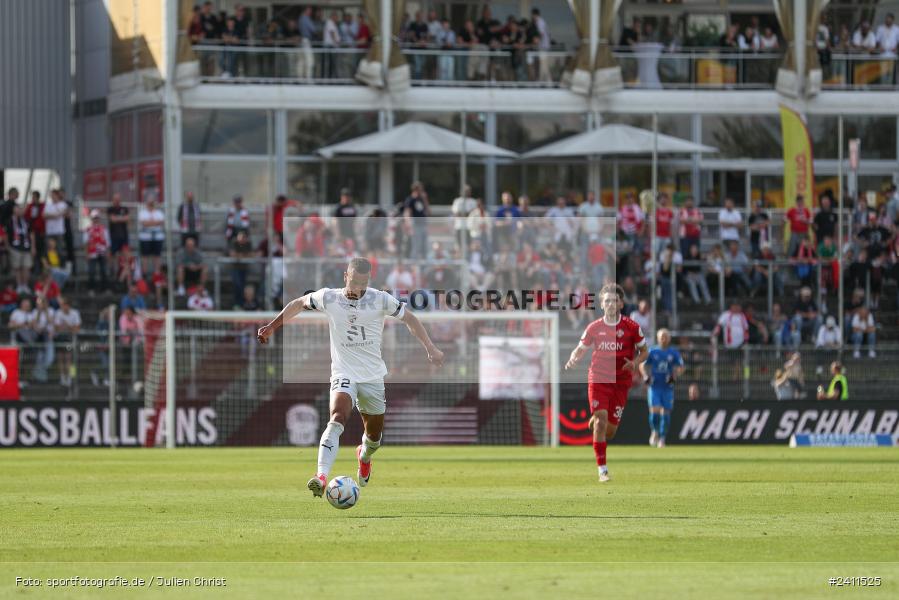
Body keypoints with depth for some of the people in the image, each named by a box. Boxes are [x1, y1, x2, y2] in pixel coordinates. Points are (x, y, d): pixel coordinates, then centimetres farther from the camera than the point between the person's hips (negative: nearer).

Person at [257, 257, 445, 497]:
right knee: (338, 419, -29)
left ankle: (364, 456, 52)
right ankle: (321, 477, -42)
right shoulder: (328, 298, -5)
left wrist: (430, 348, 4)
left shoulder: (380, 300, -6)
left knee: (374, 436, 14)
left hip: (373, 377, 2)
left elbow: (409, 318, 8)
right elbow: (298, 304, 14)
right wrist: (273, 326, 12)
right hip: (343, 375, -2)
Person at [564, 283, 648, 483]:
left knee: (609, 431, 3)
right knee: (601, 421, -17)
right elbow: (580, 349, 12)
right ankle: (602, 469, -13)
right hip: (598, 380, -1)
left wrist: (634, 363, -13)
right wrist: (573, 360, -11)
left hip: (621, 382, 1)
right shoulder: (594, 328, 1)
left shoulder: (632, 327, -2)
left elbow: (644, 351, 8)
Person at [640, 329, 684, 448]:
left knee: (665, 414, 0)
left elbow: (680, 368, 5)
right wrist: (646, 376, -8)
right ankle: (655, 432, 16)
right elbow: (642, 365, 10)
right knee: (654, 411, -12)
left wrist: (674, 376, -14)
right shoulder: (652, 351, 3)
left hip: (668, 388, 1)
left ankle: (662, 438, 13)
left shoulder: (674, 352, 3)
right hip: (654, 387, -1)